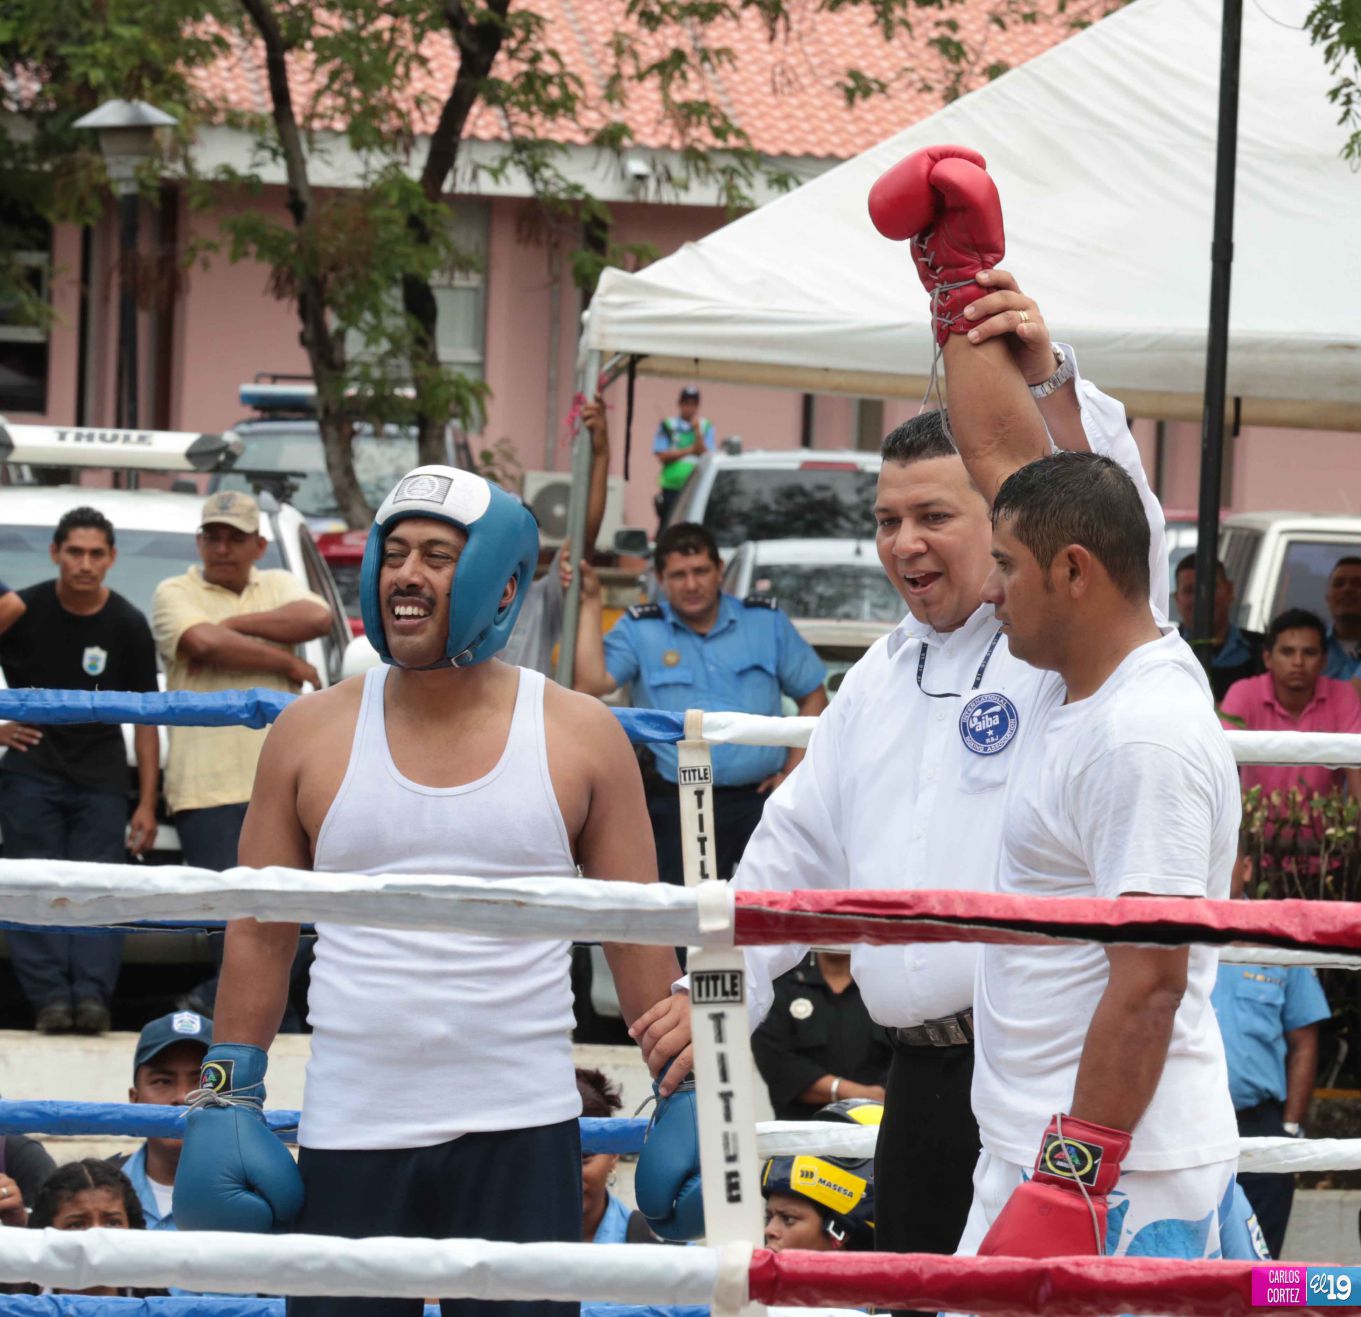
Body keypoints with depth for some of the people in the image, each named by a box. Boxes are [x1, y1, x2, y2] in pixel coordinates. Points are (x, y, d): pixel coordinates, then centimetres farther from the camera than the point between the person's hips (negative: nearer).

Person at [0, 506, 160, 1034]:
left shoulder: (128, 626, 1)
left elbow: (145, 718, 4)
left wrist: (147, 804, 0)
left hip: (101, 777, 0)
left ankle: (92, 995, -15)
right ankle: (50, 998, -10)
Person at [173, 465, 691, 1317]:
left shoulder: (582, 739, 3)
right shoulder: (312, 734, 6)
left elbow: (640, 933, 7)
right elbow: (261, 934, 10)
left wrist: (679, 1093, 3)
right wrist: (228, 1098, 5)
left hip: (520, 1130, -1)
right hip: (349, 1133, 1)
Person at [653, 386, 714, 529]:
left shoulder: (706, 427, 9)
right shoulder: (667, 426, 7)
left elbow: (706, 456, -3)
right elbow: (662, 456, -2)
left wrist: (697, 431, -11)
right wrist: (689, 450, -6)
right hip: (671, 489, -1)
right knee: (666, 530, -3)